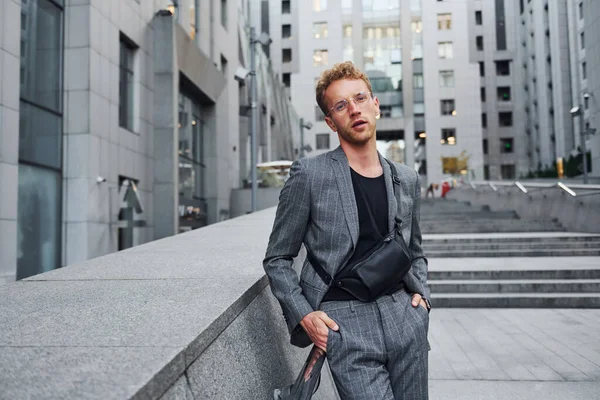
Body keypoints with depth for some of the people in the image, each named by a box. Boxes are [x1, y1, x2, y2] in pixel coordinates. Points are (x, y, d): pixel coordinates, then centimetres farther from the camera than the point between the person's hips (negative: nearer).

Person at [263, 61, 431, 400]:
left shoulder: (407, 180, 9)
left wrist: (421, 291, 7)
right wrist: (303, 315, -10)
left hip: (404, 317, 5)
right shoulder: (309, 175, -5)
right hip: (343, 319, -4)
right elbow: (277, 260, 0)